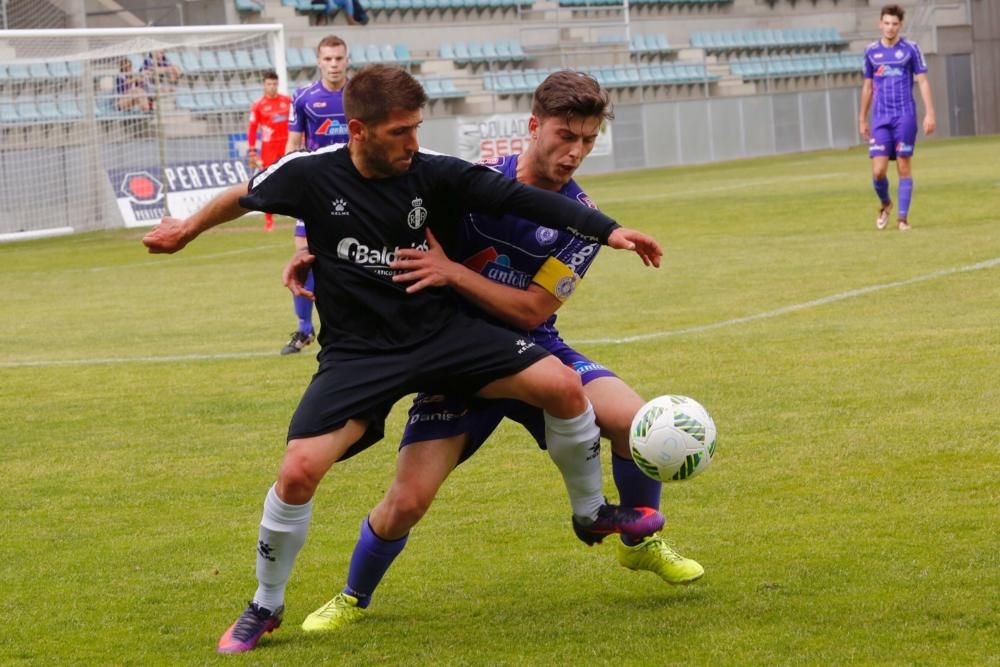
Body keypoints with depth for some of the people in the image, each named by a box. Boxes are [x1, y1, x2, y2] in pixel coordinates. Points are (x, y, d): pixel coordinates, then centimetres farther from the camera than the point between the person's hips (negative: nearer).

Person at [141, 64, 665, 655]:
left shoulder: (434, 175, -11)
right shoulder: (313, 176, -12)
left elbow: (516, 197, -14)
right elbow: (245, 197, 7)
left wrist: (606, 229, -22)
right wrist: (186, 231, 23)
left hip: (443, 333, 2)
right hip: (358, 355, -2)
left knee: (562, 385, -14)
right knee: (299, 471, -19)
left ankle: (592, 512, 15)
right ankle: (265, 607, 7)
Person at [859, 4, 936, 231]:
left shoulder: (910, 49, 1)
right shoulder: (871, 51, 9)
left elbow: (923, 81, 0)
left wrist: (929, 113, -9)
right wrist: (862, 119, 17)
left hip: (905, 116, -2)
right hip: (880, 118, 2)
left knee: (904, 167, -2)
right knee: (878, 170, -6)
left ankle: (902, 217, 6)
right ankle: (885, 204, 22)